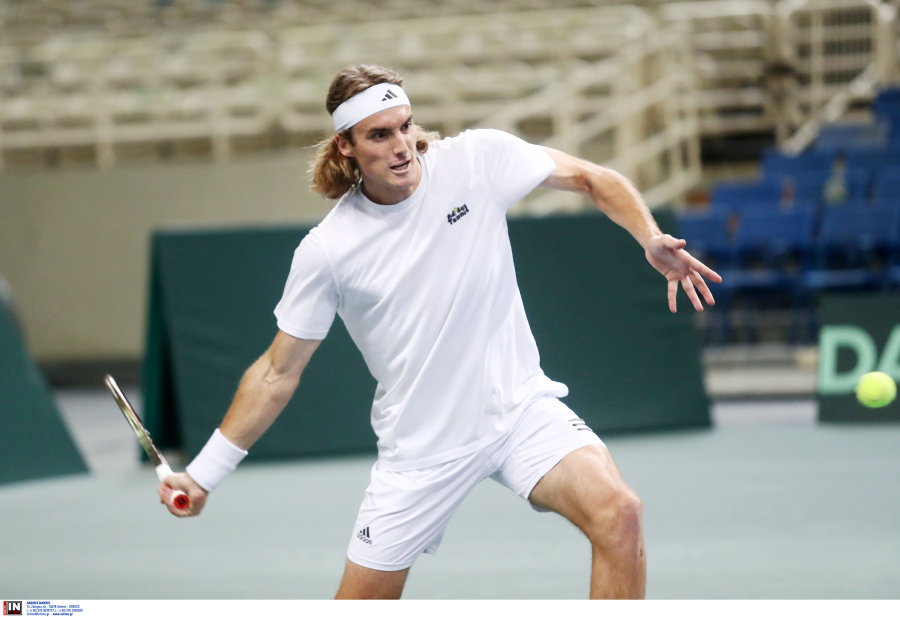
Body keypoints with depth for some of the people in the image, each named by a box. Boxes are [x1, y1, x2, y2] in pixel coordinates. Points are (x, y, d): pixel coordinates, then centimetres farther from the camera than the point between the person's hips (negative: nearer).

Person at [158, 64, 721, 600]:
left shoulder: (478, 159, -8)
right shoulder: (326, 251, -10)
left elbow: (593, 179, 2)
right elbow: (278, 374, -1)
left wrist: (652, 240, -17)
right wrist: (204, 473, -3)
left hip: (521, 405, 0)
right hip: (421, 449, 0)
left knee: (617, 513, -26)